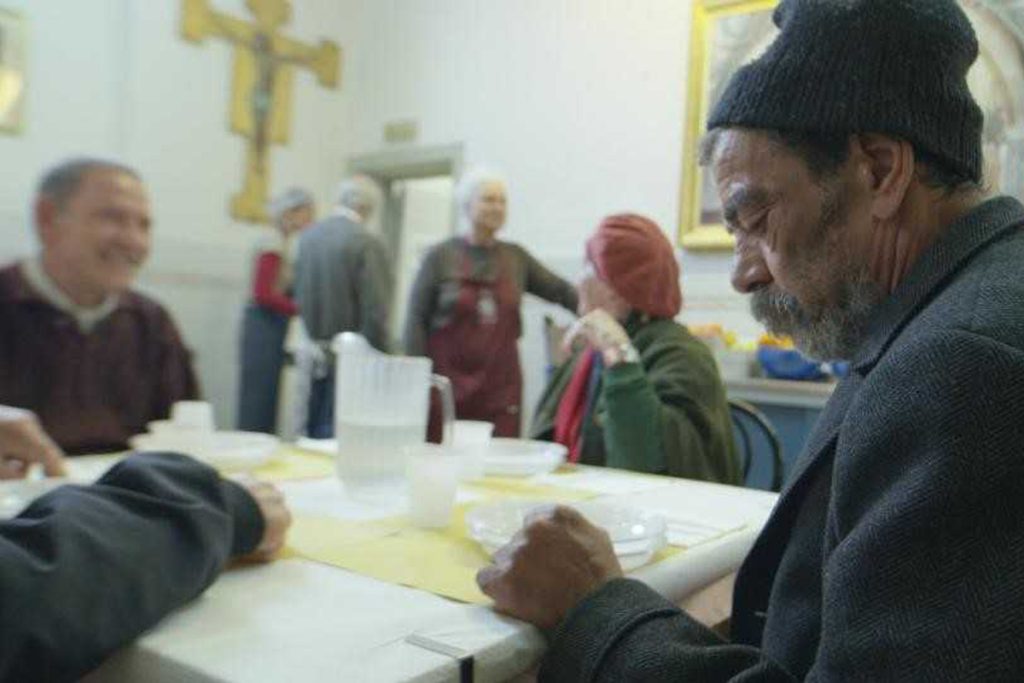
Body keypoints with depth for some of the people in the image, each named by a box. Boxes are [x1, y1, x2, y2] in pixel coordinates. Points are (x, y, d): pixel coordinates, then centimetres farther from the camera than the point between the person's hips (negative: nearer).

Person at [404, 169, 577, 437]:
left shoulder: (516, 257, 10)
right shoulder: (440, 256, 0)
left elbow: (561, 291, 12)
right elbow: (416, 320, -2)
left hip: (501, 390, 3)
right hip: (448, 387, -3)